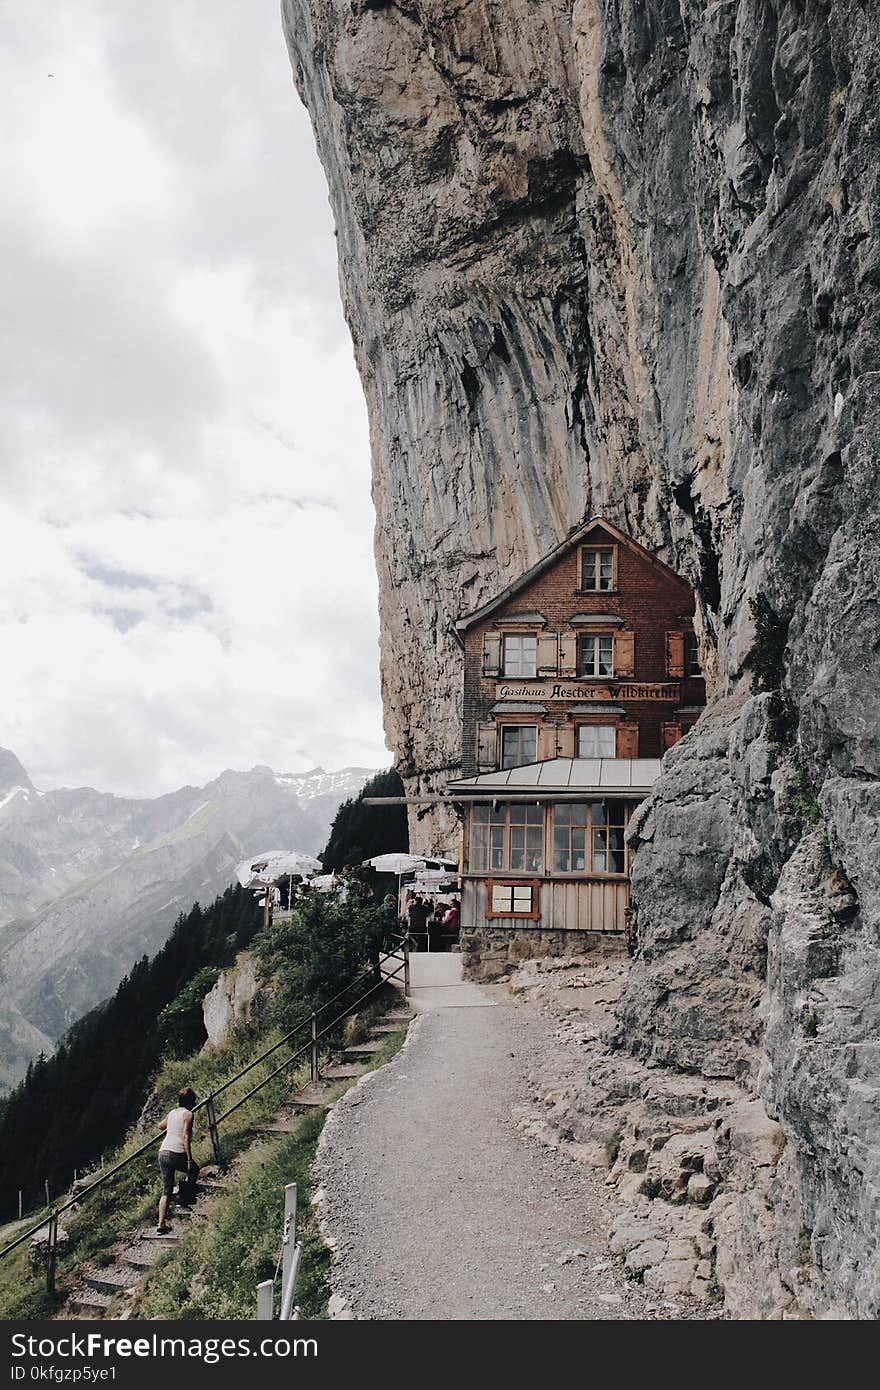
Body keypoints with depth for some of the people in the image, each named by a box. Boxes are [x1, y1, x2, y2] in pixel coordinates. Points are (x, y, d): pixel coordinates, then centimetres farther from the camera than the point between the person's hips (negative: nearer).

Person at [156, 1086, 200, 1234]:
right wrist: (190, 1159, -13)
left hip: (163, 1152, 6)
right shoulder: (188, 1114, -2)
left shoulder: (171, 1113, 17)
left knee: (166, 1192, 8)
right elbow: (186, 1137, -12)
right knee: (194, 1170, 26)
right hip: (177, 1154, -6)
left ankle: (161, 1224, 0)